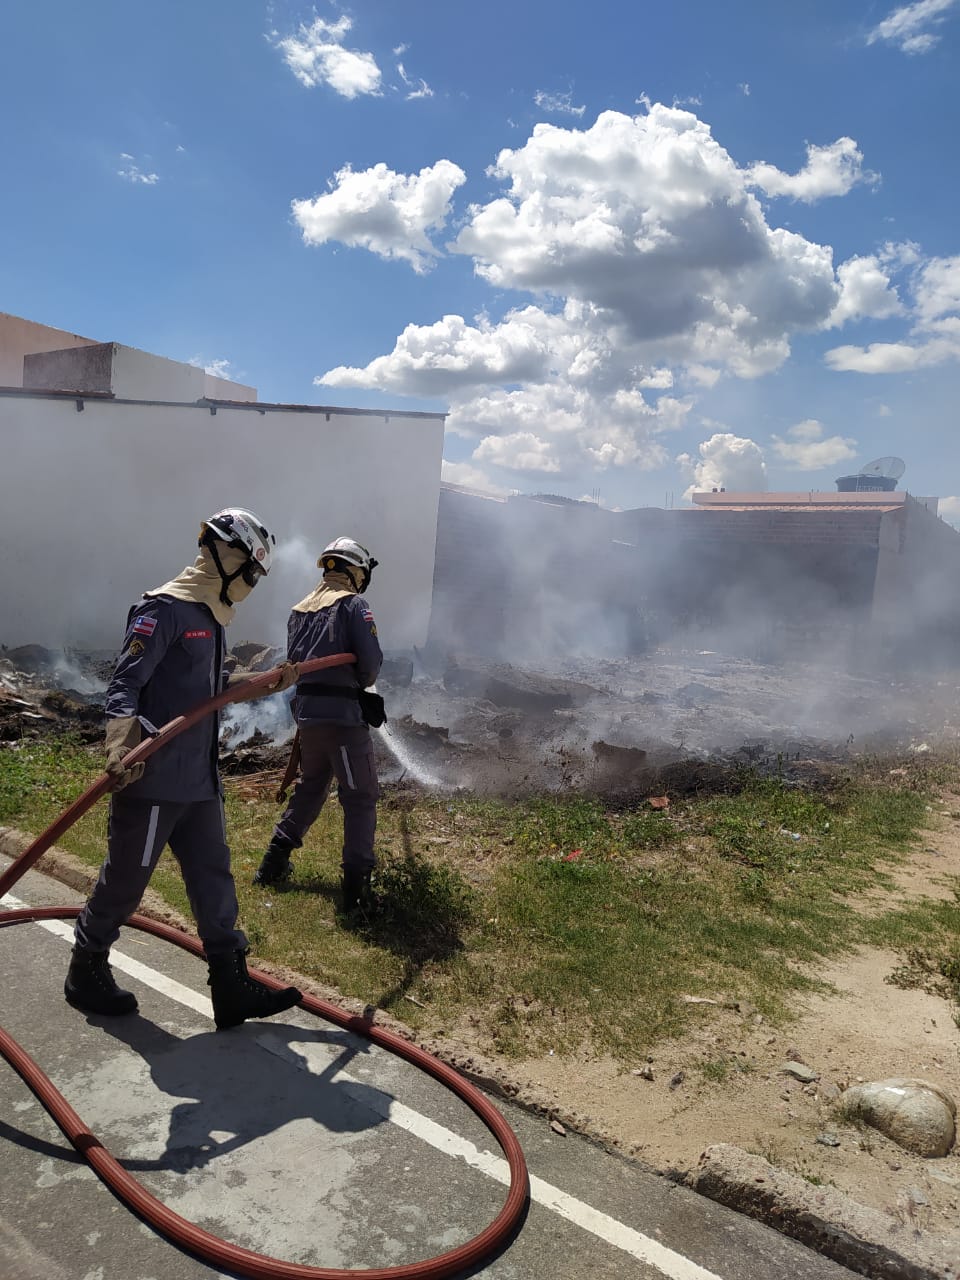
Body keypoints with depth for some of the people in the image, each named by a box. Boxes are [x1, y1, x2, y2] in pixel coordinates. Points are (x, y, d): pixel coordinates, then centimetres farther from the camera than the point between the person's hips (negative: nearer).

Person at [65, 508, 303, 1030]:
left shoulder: (210, 615, 15)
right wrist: (121, 750, -34)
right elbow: (124, 683, -22)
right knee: (125, 879, 8)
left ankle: (232, 986, 19)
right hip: (153, 778, -9)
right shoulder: (165, 609, -15)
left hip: (200, 778, 9)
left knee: (213, 878, 10)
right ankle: (86, 972, 32)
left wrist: (265, 683, 19)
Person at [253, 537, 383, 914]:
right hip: (342, 713, -7)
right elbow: (371, 659, -15)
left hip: (306, 710, 7)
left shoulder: (300, 609, 14)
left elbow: (293, 661, 15)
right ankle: (356, 881, -1)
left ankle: (274, 863, 30)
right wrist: (361, 682, 4)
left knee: (310, 786, 24)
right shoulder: (353, 605, -7)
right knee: (360, 797, 1)